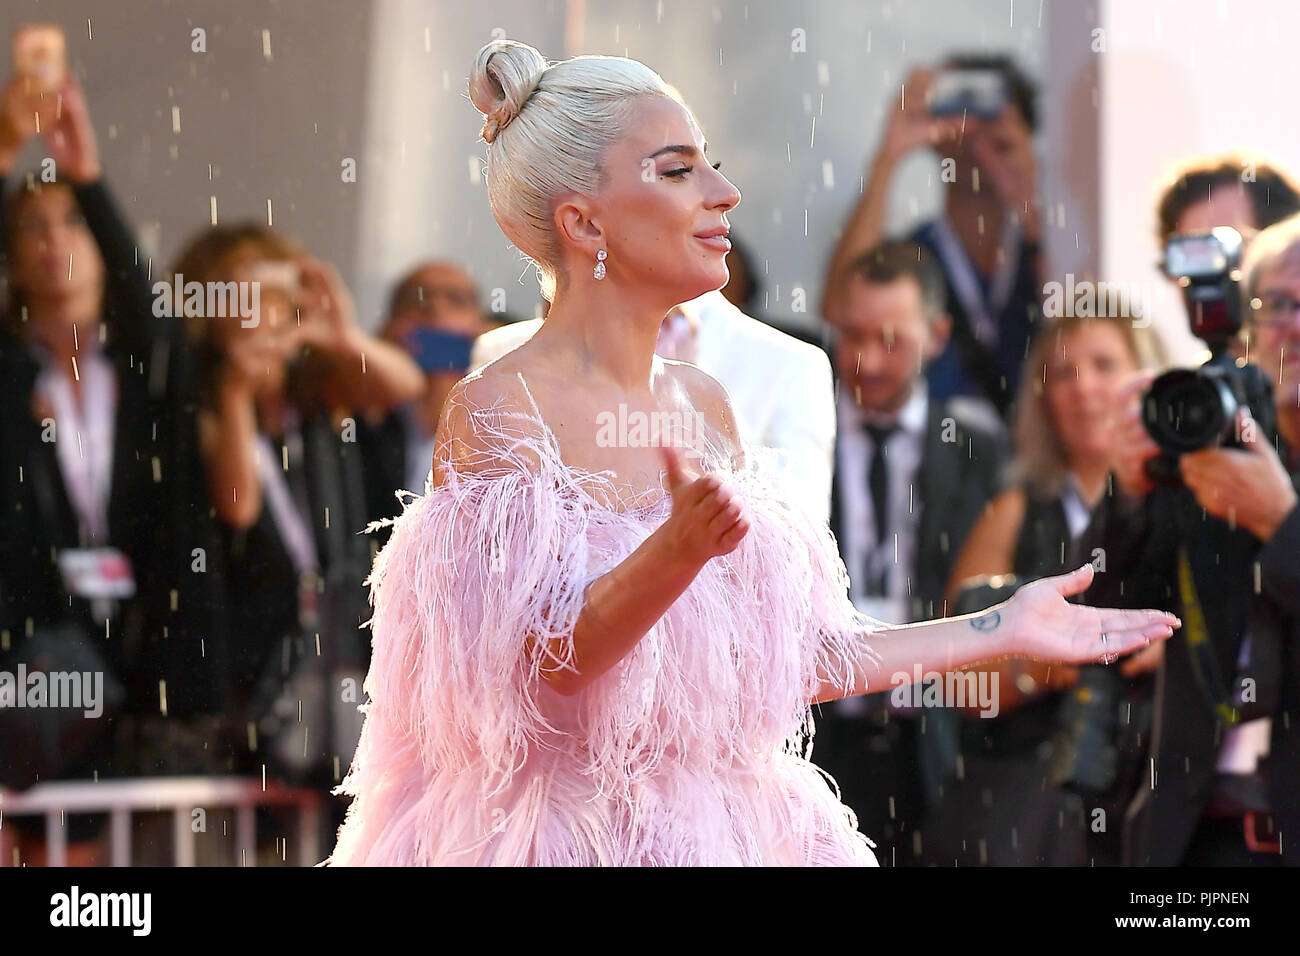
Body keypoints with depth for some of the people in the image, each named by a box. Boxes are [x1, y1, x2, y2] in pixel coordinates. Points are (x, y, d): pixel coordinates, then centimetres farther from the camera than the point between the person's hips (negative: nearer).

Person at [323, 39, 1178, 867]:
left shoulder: (703, 402, 8)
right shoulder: (496, 408, -11)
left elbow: (766, 658, 12)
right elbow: (545, 661, -18)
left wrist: (998, 632, 16)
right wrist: (678, 552, -33)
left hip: (729, 832, 6)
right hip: (576, 839, -6)